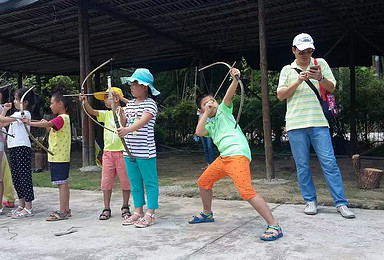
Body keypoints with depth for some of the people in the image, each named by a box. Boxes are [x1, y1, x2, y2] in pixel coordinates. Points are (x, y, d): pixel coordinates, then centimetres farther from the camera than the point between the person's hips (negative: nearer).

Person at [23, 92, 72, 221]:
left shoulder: (61, 118, -14)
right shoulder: (63, 118, 17)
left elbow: (49, 124, -32)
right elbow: (53, 131, 24)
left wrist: (30, 123, -36)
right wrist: (47, 127, 6)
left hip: (59, 158, -10)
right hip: (60, 157, 10)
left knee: (61, 183, -7)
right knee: (63, 183, 13)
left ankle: (62, 212, -3)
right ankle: (66, 210, 19)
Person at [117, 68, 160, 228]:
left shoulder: (150, 104, -9)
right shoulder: (129, 104, 14)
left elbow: (143, 122, -25)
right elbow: (124, 123, 14)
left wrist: (127, 130, -41)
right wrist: (120, 112, -3)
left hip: (145, 152, -8)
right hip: (129, 152, 8)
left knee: (150, 182, 2)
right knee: (135, 183, 15)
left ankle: (150, 214, 10)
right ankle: (138, 211, 26)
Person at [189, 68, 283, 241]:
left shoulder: (223, 110, 11)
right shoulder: (209, 125, 24)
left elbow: (229, 95, -9)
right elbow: (198, 132, 2)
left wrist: (235, 79, -26)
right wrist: (207, 113, 4)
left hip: (237, 154, -8)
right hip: (223, 158, 8)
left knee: (247, 191, -20)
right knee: (203, 182, 18)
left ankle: (274, 226, -18)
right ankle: (207, 214, 39)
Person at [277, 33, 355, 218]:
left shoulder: (320, 64, 12)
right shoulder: (287, 70, 12)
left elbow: (331, 89, 6)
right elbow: (280, 95, 3)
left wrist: (320, 78, -15)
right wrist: (298, 81, -10)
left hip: (318, 121, -1)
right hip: (295, 124, 1)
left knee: (329, 162, -4)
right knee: (302, 165, 5)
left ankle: (341, 203, 3)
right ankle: (310, 201, 17)